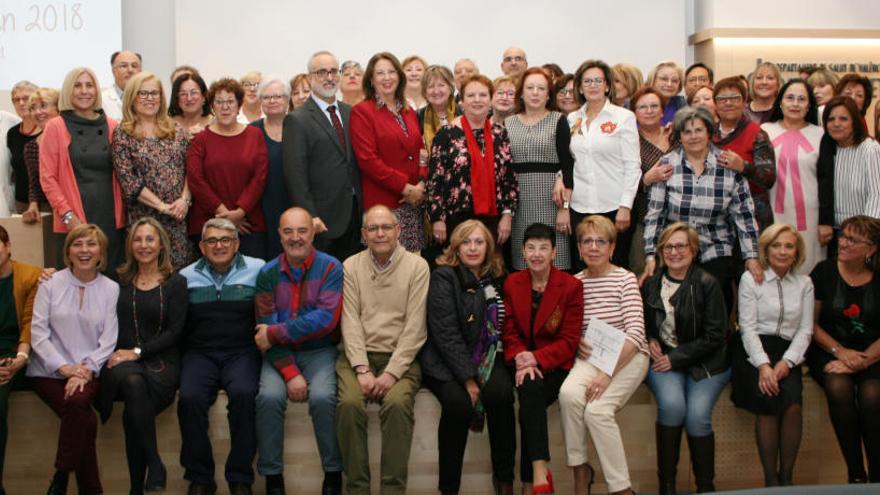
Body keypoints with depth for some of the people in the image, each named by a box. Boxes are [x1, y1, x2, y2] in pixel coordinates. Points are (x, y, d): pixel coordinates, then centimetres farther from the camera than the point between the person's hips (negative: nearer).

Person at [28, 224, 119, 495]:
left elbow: (108, 340, 1)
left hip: (89, 371, 1)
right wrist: (63, 367, -12)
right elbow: (37, 333, -1)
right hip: (49, 371, -1)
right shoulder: (51, 284, 5)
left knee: (78, 400, -32)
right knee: (85, 419, -26)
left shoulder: (110, 289, 7)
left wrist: (87, 369, -15)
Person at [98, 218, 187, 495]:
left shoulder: (175, 283, 9)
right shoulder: (120, 280, 16)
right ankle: (154, 463, -29)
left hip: (162, 361, -1)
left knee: (133, 414, -32)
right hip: (122, 360, 2)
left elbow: (175, 331, 1)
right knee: (132, 381, -36)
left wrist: (138, 352, -9)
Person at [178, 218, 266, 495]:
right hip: (199, 353, 2)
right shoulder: (187, 277, 14)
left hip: (242, 352, -1)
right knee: (189, 398, -28)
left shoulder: (257, 270, 9)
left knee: (244, 394, -32)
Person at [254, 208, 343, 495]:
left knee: (322, 397, -29)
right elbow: (265, 328, -4)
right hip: (280, 354, 2)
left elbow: (325, 320, -16)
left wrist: (274, 333, -16)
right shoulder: (267, 273, 3)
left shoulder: (331, 268, -4)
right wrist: (290, 373, -16)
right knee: (268, 397, -26)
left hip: (319, 351, -2)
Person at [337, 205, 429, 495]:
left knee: (398, 403, -30)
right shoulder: (351, 266, 9)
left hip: (400, 356, -1)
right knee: (349, 403, -27)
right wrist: (362, 370, -12)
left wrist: (392, 373, -14)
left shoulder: (417, 266, 2)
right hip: (359, 354, 2)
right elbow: (351, 322, 1)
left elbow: (414, 327, -5)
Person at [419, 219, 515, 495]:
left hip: (488, 357, 4)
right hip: (447, 362, -4)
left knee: (500, 393, -28)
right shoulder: (443, 277, -4)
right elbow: (446, 333, -12)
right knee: (458, 402, -32)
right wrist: (468, 379, -19)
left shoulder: (496, 278, 12)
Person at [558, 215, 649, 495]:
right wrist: (577, 341, -14)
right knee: (569, 394, -29)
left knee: (596, 410, -28)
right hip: (589, 357, 3)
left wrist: (608, 373, -22)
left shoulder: (625, 279, -5)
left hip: (627, 357, -3)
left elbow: (636, 333, -13)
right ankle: (580, 471, -10)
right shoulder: (574, 283, 8)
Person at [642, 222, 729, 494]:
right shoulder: (651, 283, 6)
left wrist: (675, 358, -11)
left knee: (697, 415, -25)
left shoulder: (707, 284, -4)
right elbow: (642, 324, 22)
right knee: (672, 404, -28)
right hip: (663, 360, 2)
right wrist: (650, 341, 0)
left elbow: (715, 336, -7)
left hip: (704, 363, -2)